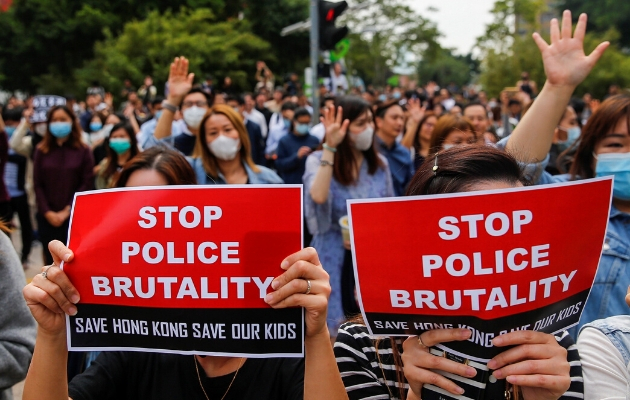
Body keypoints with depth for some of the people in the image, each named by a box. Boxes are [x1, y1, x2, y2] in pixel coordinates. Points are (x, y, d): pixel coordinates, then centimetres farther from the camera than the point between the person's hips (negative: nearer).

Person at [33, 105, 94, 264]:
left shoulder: (83, 151, 3)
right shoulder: (41, 150, 7)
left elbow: (87, 184, -3)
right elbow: (37, 184, 4)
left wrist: (67, 210, -10)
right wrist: (47, 212, -7)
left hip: (75, 216, -1)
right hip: (47, 217, 2)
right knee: (52, 261, 4)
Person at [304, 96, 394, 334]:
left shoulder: (379, 164, 4)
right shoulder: (319, 160, -7)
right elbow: (318, 197, -29)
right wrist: (330, 147, -27)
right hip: (333, 256, -3)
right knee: (332, 329, 1)